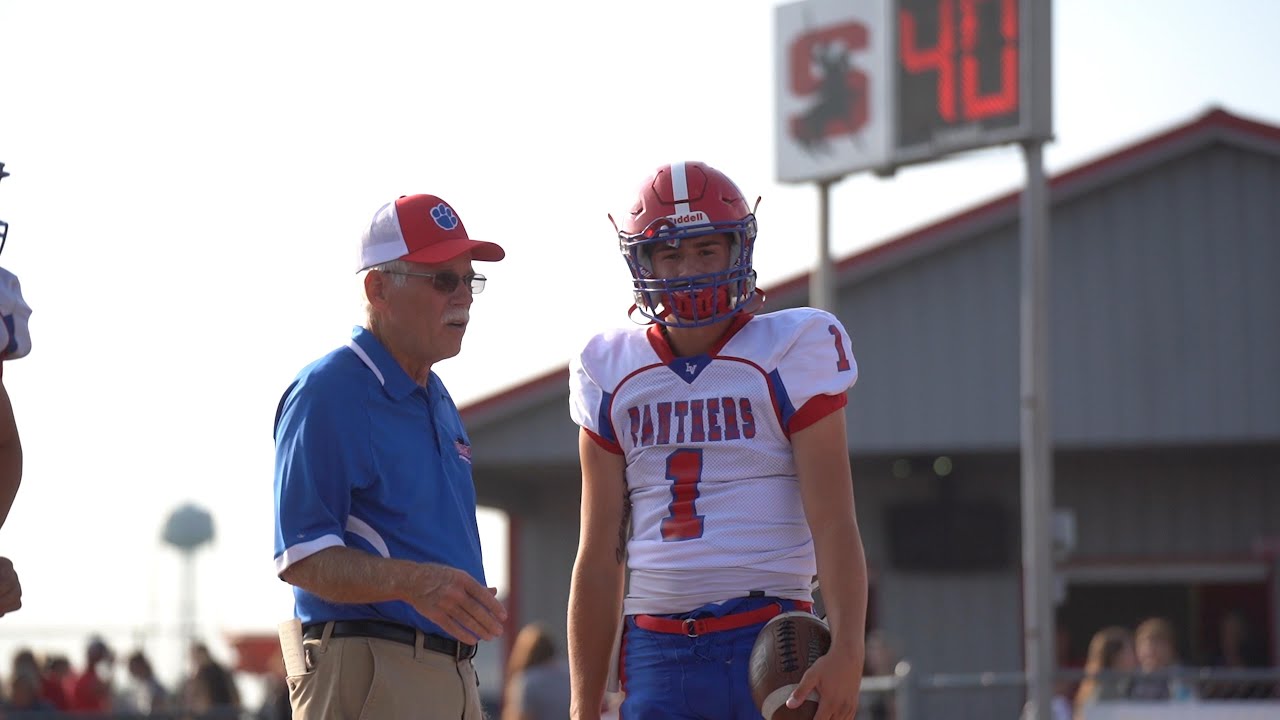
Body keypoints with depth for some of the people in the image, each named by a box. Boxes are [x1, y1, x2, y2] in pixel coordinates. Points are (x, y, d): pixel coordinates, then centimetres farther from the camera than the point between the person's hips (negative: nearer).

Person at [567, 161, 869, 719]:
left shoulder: (789, 354, 1)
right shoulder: (612, 375, 11)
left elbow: (833, 525, -6)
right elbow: (599, 557, 14)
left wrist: (846, 651, -20)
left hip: (768, 645, -3)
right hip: (655, 648, 4)